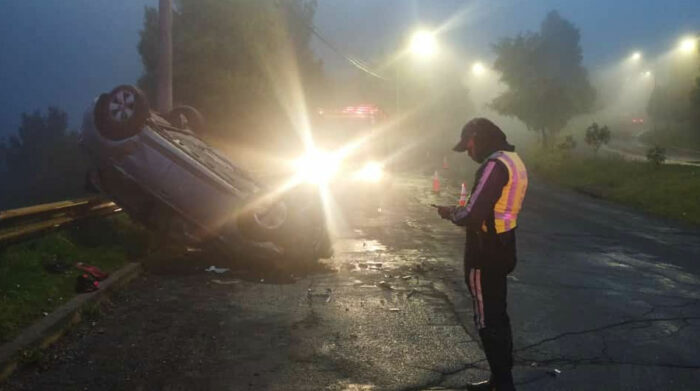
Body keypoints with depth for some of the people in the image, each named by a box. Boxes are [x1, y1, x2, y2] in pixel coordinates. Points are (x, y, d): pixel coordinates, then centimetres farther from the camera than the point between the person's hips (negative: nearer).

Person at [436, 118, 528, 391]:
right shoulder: (512, 159, 10)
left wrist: (451, 214, -7)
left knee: (488, 321, -1)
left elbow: (473, 215, -26)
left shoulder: (495, 165, -21)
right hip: (501, 249, 10)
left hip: (486, 254, -10)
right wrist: (462, 210, 12)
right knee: (497, 315, 18)